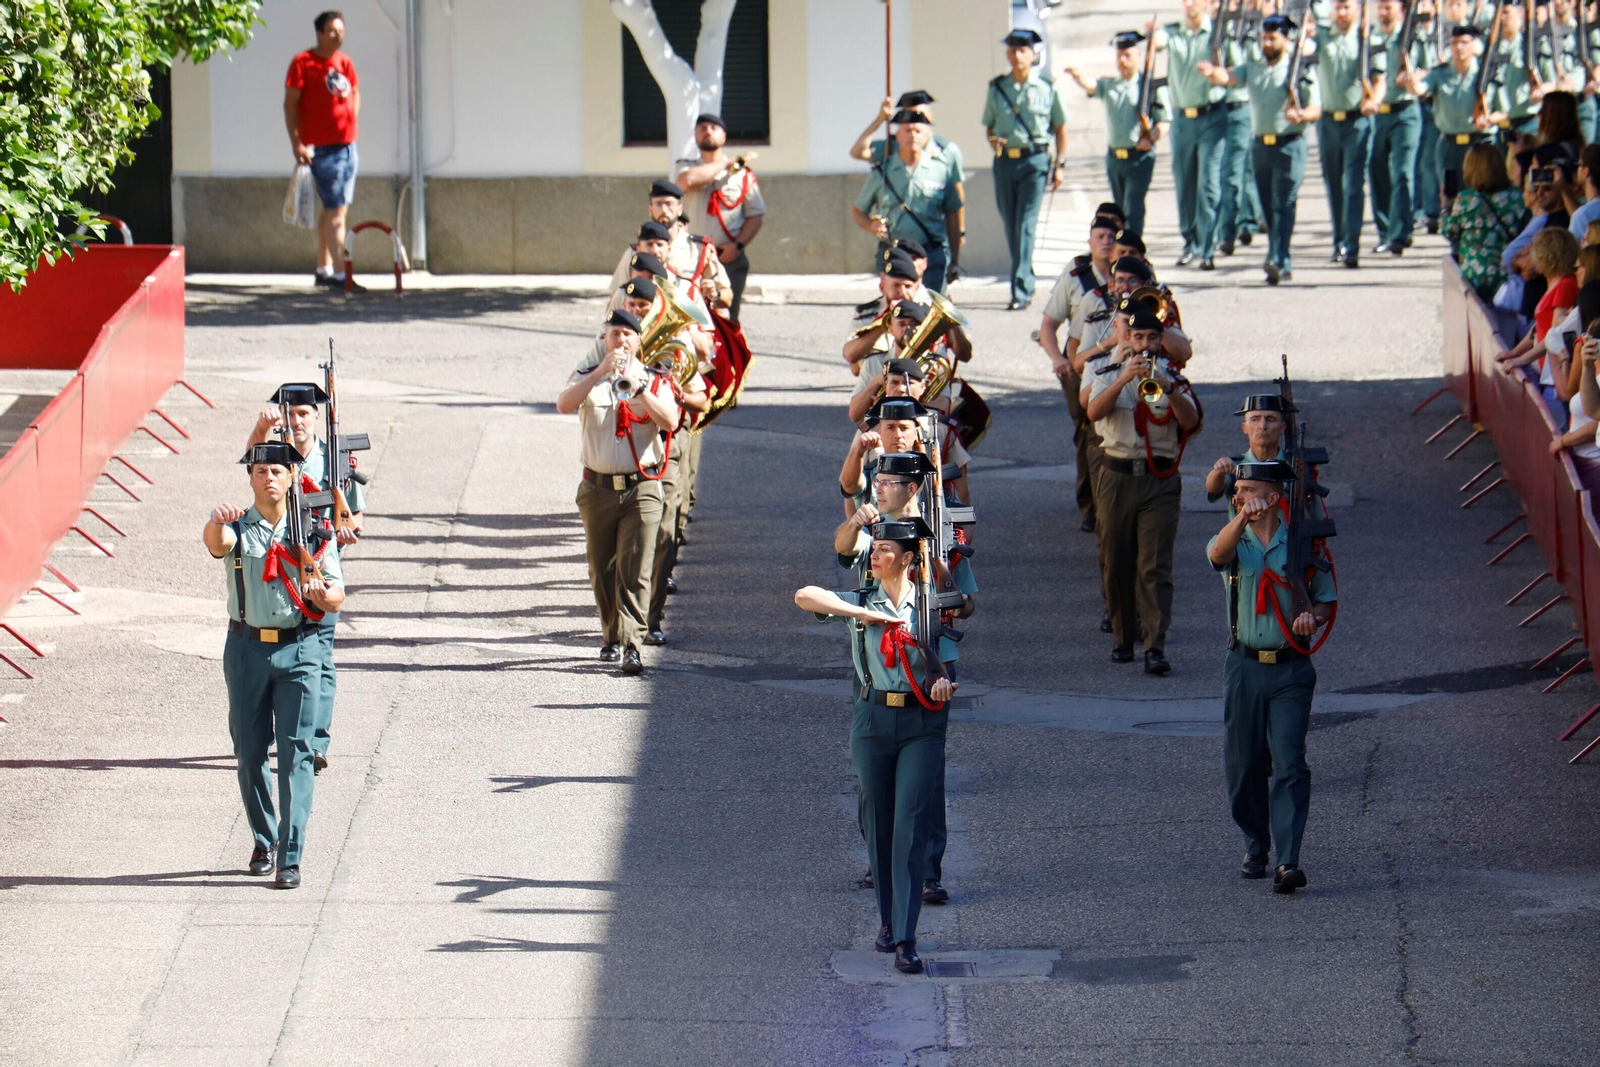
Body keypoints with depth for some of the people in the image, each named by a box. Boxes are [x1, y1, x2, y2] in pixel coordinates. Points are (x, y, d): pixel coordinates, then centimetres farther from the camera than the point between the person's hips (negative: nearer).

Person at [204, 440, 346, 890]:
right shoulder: (237, 525, 4)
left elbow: (337, 598, 8)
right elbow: (216, 543, -21)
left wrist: (321, 593, -16)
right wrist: (217, 522, -45)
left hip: (298, 650, -1)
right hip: (247, 647, 1)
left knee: (295, 751, -8)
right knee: (249, 752, 6)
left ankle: (290, 857, -10)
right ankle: (263, 841, 25)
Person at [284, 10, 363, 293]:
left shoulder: (345, 63, 12)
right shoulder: (303, 63, -8)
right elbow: (290, 104, -10)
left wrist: (352, 127, 14)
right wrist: (297, 143, -16)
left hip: (348, 146, 7)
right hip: (322, 148, -7)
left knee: (333, 210, 12)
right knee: (336, 211, -11)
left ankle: (324, 270, 21)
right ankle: (340, 275, -12)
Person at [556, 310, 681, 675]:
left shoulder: (654, 381, 6)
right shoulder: (588, 378, 8)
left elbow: (669, 421, -12)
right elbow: (564, 405, -14)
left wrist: (637, 385, -22)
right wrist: (600, 373, -23)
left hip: (641, 490, -2)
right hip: (598, 489, 2)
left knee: (635, 570, -11)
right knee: (602, 570, 8)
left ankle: (630, 644, -16)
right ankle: (611, 636, 25)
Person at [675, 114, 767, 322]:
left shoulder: (742, 173, 8)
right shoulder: (687, 166, 10)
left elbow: (756, 215, 6)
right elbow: (688, 180, -15)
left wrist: (738, 245, -9)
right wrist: (725, 165, -4)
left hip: (730, 258, 0)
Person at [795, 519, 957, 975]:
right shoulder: (861, 603, 5)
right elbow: (804, 597, -8)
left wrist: (943, 677, -10)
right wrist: (865, 614, -16)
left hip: (923, 723, -2)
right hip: (874, 719, 2)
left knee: (912, 826, -10)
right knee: (878, 825, 9)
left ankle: (905, 938, -13)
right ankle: (888, 920, 26)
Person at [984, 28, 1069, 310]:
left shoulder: (1047, 89, 0)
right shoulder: (996, 88, 7)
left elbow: (1060, 128, 7)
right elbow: (989, 125, 16)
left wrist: (1059, 165, 3)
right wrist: (994, 141, -6)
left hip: (1035, 161, -4)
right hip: (1005, 160, 4)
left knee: (1026, 225, -11)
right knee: (1010, 226, 9)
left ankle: (1020, 292, -14)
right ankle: (1027, 283, 25)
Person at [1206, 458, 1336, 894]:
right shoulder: (1234, 542, 6)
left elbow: (1327, 599, 11)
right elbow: (1217, 554, -20)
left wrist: (1313, 616, -12)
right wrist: (1242, 517, -37)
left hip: (1290, 667, -2)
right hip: (1244, 665, 2)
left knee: (1289, 764, -11)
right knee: (1243, 764, 7)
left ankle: (1289, 862, -17)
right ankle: (1255, 846, 27)